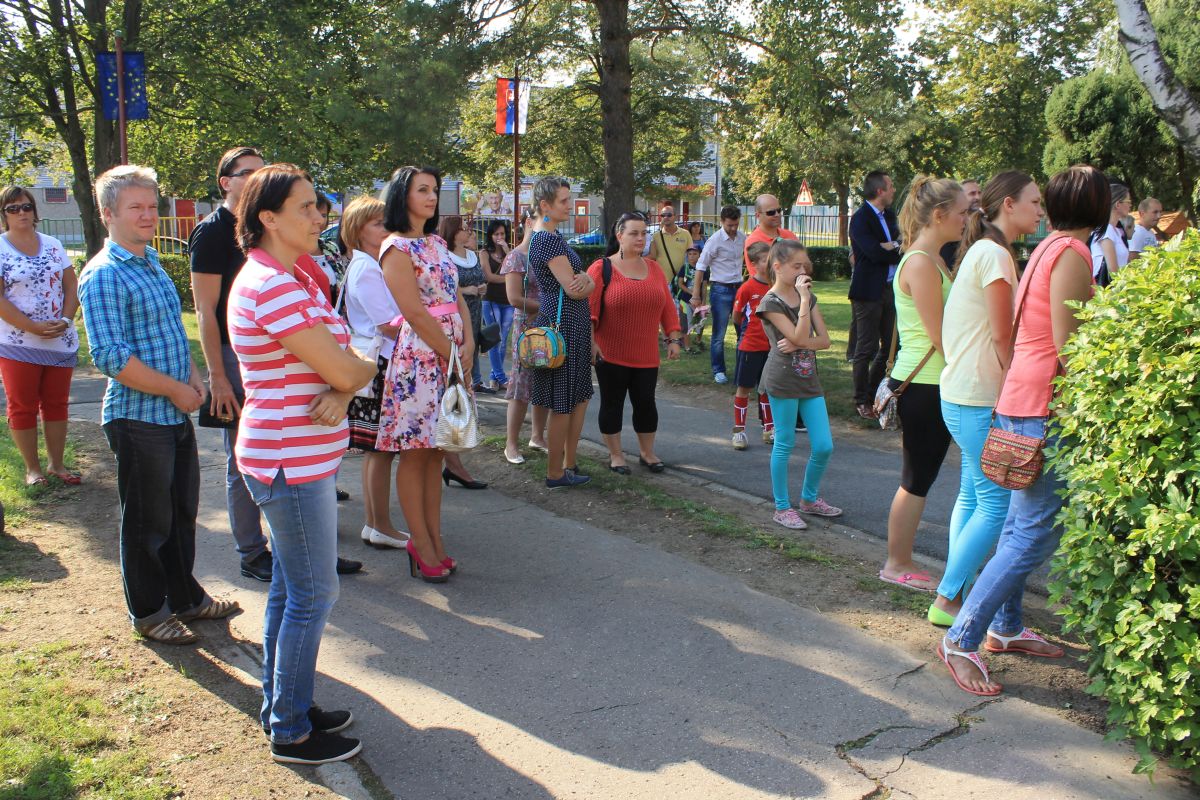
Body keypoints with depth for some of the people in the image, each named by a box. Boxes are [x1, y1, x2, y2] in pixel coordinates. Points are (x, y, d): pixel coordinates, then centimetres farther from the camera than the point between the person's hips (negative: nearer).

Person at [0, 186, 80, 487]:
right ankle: (32, 468, 14)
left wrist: (66, 320, -10)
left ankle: (57, 464, 20)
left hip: (61, 341, 4)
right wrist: (33, 327, -19)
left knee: (56, 404, 10)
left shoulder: (53, 245, 7)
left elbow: (71, 286, 6)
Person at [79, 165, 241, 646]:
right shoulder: (104, 275, -16)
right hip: (138, 419, -8)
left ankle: (185, 597, 34)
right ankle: (148, 613, 22)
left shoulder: (150, 264, 13)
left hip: (176, 414, 9)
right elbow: (110, 356, -23)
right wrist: (174, 389, -17)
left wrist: (193, 376, 5)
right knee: (148, 522, 6)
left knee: (182, 513, 19)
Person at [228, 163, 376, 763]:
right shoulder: (272, 286, -21)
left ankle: (282, 708, 33)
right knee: (313, 594, 0)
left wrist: (340, 391, -15)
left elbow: (340, 364, 6)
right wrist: (363, 371, 0)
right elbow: (346, 370, -23)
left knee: (289, 586, 18)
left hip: (297, 455, 10)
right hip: (292, 460, -10)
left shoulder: (292, 279, 13)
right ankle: (292, 733, 14)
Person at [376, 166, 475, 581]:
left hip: (453, 354, 8)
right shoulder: (397, 248, -9)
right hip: (419, 356, -8)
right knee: (415, 452, 0)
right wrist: (452, 354, -10)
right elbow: (416, 315, -15)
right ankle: (423, 546, 6)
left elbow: (457, 298, 12)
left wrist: (468, 345, -2)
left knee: (435, 450, 10)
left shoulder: (438, 243, 15)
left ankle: (433, 540, 16)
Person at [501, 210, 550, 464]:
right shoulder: (517, 257, -7)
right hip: (528, 326, -6)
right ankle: (512, 444, 6)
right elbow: (514, 298, -14)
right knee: (523, 385, -3)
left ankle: (538, 436, 24)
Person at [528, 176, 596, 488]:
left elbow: (580, 279, 14)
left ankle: (570, 464, 26)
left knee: (579, 398, 17)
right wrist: (590, 283, 1)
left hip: (571, 324, 10)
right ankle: (555, 473, 9)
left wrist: (584, 279, -9)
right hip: (564, 324, -10)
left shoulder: (541, 235, 15)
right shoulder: (550, 239, -17)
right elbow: (574, 289, -20)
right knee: (563, 404, -1)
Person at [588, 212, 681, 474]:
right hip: (611, 354, -4)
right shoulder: (601, 268, -5)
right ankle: (615, 454, 21)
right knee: (612, 403, 7)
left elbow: (667, 306, 11)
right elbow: (588, 307, -10)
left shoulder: (653, 268, 10)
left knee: (645, 402, 9)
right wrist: (590, 341, -17)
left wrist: (673, 338, 6)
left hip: (646, 355, 4)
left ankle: (647, 452, 26)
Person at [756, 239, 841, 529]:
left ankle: (809, 498, 26)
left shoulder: (808, 296, 10)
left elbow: (824, 340, 3)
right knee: (784, 444, 2)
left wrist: (797, 345, -14)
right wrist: (804, 298, -19)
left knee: (824, 446, 6)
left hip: (809, 377, 6)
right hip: (783, 379, -6)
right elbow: (801, 336, -20)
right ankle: (782, 507, 14)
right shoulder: (770, 303, -10)